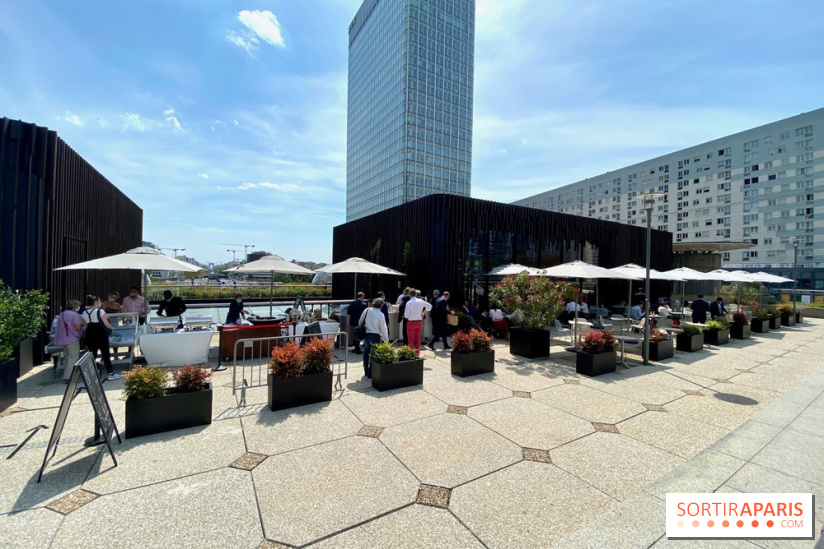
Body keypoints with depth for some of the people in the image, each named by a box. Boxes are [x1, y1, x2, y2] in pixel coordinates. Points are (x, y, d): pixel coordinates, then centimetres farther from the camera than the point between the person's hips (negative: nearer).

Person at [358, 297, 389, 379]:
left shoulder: (366, 310, 1)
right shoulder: (380, 314, -13)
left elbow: (360, 322, 9)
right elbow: (383, 328, -10)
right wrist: (386, 339, 1)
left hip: (366, 334, 5)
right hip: (375, 335, -5)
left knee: (366, 353, 19)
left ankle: (366, 371, 30)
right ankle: (370, 373, 9)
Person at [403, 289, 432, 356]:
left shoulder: (409, 303, -15)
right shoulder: (421, 301, 0)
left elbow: (406, 315, -15)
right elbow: (429, 306, 14)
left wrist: (404, 316, 6)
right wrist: (423, 313, 18)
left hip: (411, 322, -5)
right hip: (419, 322, 5)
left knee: (411, 340, 5)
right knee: (418, 339, 15)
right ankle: (417, 354, 22)